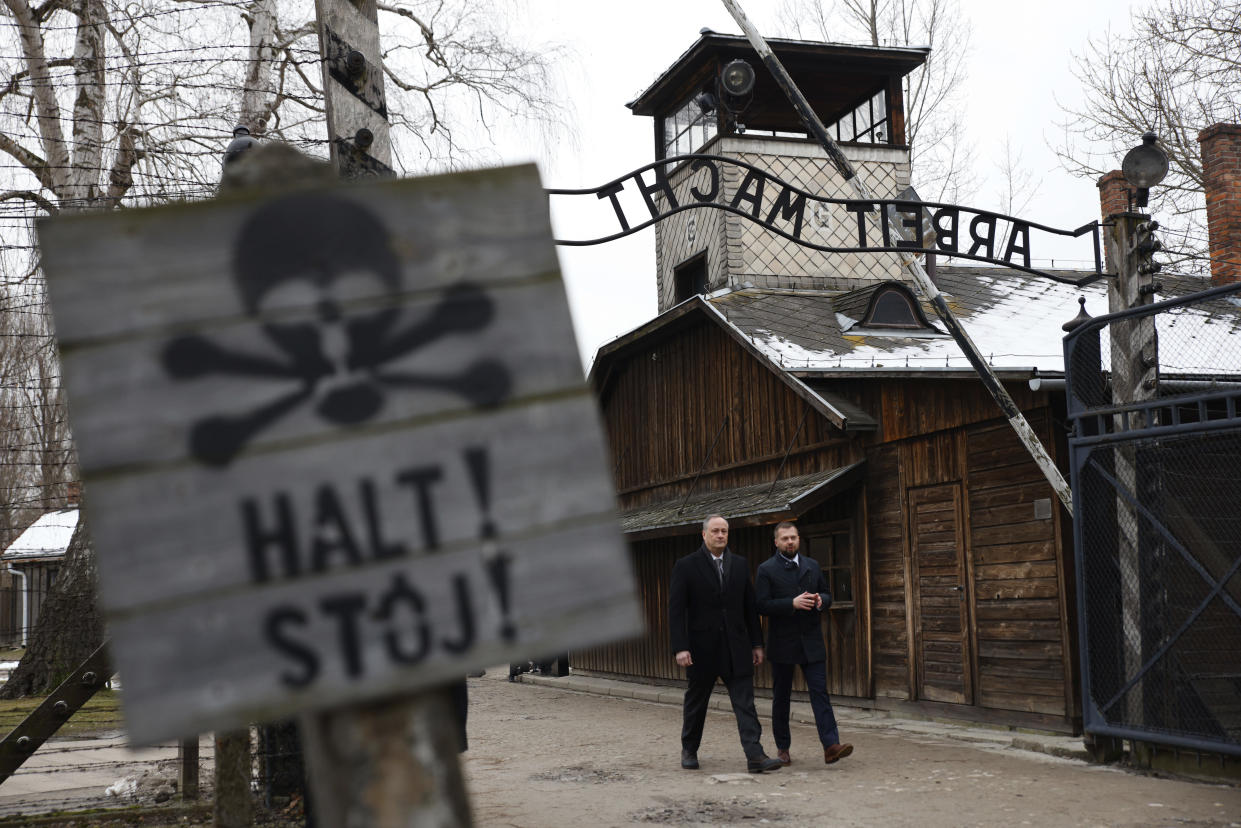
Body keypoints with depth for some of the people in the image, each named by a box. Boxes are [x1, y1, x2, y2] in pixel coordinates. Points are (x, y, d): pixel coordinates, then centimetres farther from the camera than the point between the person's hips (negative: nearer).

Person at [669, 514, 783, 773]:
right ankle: (689, 750, 28)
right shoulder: (686, 566, -4)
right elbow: (676, 610, -8)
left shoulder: (739, 564, 8)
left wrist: (756, 643, 8)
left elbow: (750, 606, 11)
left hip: (736, 646, 3)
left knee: (745, 701, -6)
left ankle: (755, 756, -10)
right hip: (702, 647, -3)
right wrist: (680, 648, -15)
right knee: (696, 701, 11)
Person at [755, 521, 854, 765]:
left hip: (811, 642, 3)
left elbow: (827, 595, 18)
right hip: (782, 643, -2)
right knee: (781, 697, 8)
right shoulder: (766, 569, -3)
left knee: (820, 692, -7)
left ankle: (831, 746, -13)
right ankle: (782, 748, 19)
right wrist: (793, 603, -22)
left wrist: (820, 600, -7)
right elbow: (762, 605, -11)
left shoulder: (812, 566, 11)